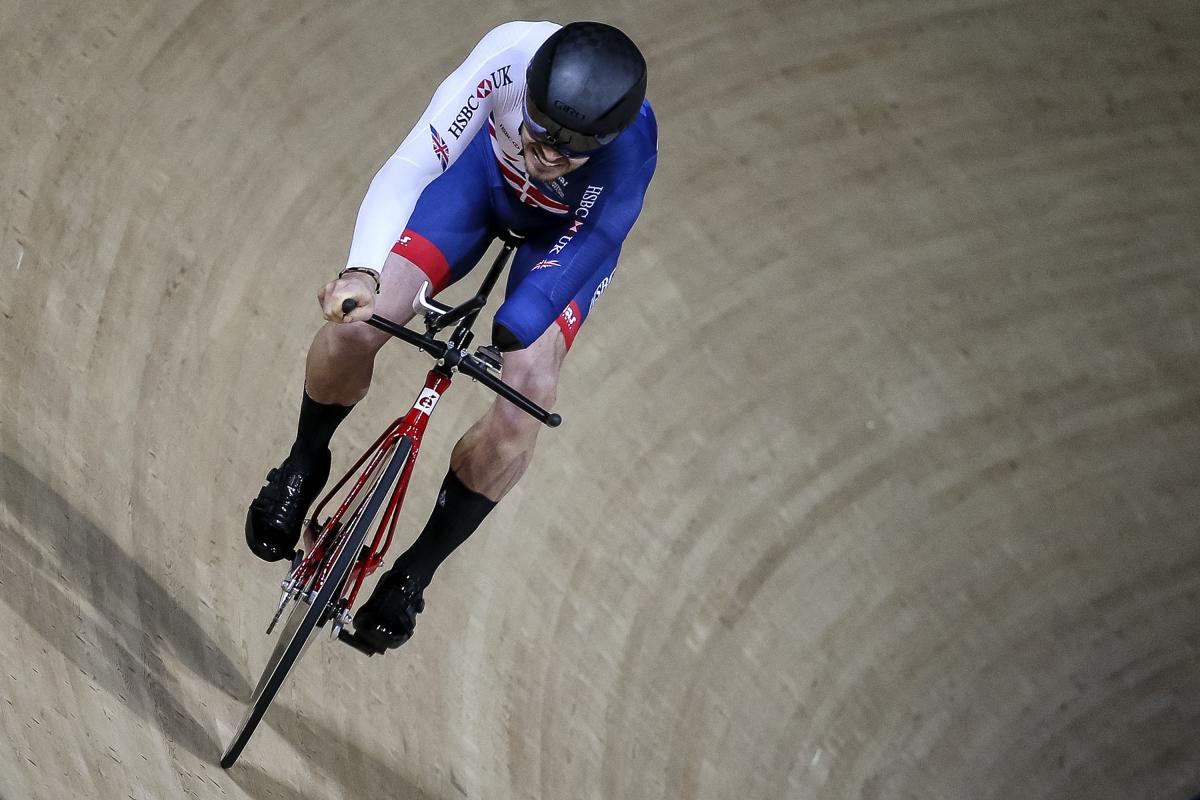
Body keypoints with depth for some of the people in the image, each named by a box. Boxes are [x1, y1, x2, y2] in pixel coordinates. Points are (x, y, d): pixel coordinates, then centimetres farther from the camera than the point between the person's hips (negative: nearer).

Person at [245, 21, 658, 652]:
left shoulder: (633, 142, -41)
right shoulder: (508, 56, -41)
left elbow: (579, 251, -32)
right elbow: (411, 165, -42)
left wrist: (505, 339, -41)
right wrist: (362, 271, -55)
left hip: (572, 227, -1)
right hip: (485, 173, 1)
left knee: (528, 396, -19)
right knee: (357, 321, -18)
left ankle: (417, 569, 3)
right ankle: (304, 465, 14)